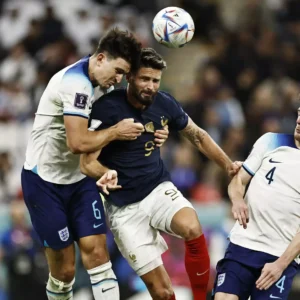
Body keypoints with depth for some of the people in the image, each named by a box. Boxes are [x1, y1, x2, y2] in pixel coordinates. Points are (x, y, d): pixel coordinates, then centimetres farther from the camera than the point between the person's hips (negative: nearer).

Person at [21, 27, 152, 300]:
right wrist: (115, 132, -16)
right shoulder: (76, 82, -24)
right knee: (64, 268, -3)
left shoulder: (103, 83, 4)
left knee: (97, 254, -7)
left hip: (79, 178, 7)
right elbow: (78, 142, -31)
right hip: (45, 180, -7)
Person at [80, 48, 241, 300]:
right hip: (124, 206, -3)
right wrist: (107, 174, -39)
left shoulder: (165, 104, -3)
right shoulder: (107, 108, -16)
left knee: (193, 229, -31)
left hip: (159, 189, 3)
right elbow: (87, 162, -18)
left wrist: (230, 166, 12)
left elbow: (198, 136, 15)